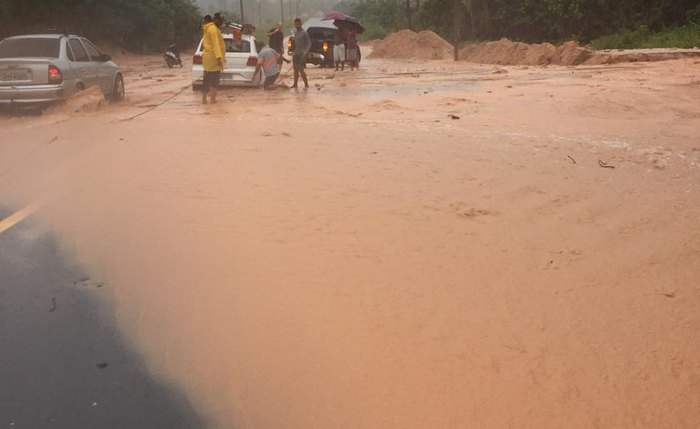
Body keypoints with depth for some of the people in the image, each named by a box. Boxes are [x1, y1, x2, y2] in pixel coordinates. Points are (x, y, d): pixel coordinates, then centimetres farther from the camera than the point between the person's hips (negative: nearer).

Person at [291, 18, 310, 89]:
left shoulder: (304, 33, -11)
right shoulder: (295, 33, 14)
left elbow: (309, 44, -15)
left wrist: (305, 53, -24)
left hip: (301, 54, -8)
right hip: (296, 54, 8)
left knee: (301, 69, -13)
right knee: (295, 69, 11)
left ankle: (306, 85, -8)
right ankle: (295, 84, 18)